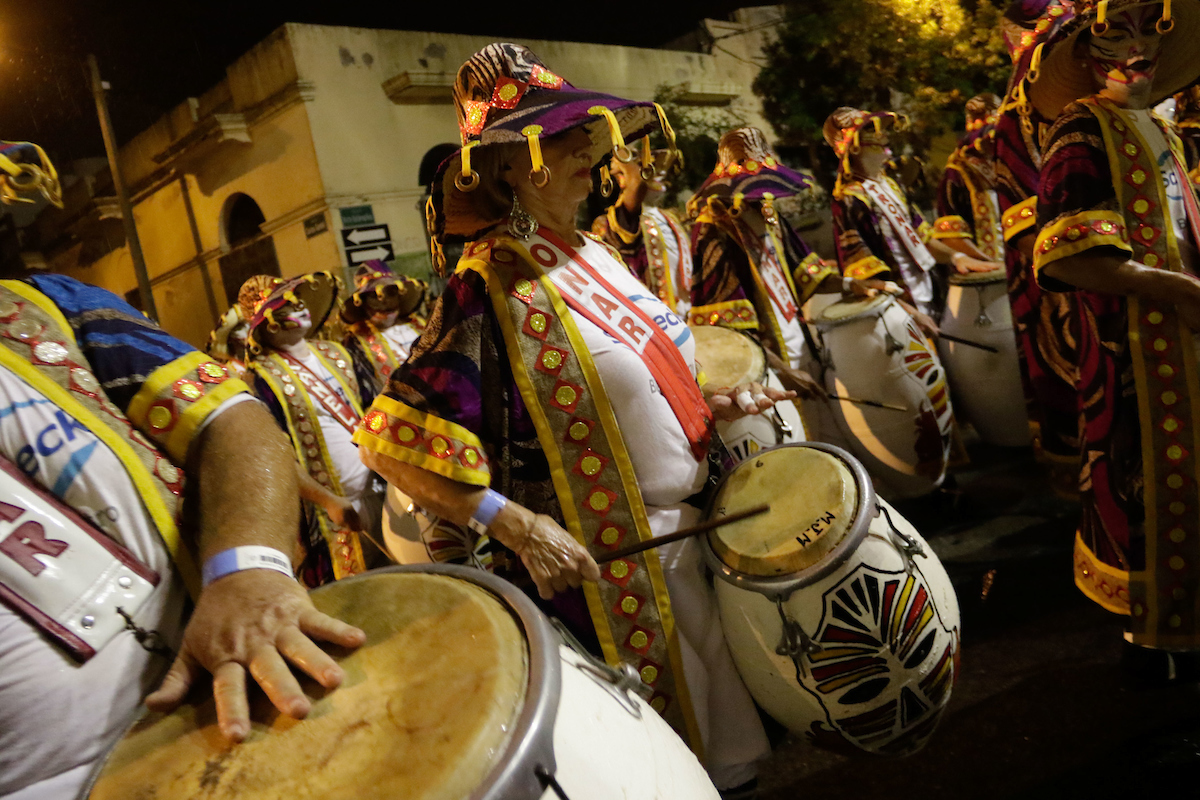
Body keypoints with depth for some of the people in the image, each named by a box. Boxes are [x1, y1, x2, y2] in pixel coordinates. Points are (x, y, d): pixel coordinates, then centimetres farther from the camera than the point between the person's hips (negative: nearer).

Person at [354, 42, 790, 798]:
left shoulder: (594, 255, 6)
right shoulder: (491, 288, -18)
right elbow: (394, 440, -21)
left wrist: (716, 404, 3)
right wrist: (515, 525, -26)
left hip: (692, 530, 8)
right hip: (610, 566, -7)